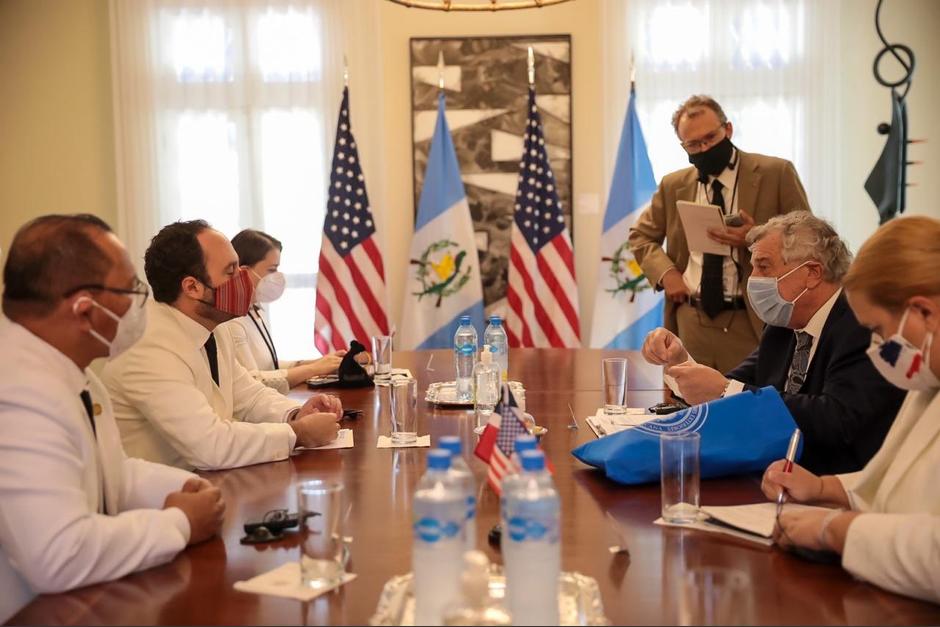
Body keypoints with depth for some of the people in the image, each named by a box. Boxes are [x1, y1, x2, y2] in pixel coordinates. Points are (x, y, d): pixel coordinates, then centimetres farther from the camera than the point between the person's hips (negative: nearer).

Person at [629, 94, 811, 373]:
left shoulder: (776, 173, -2)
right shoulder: (673, 186, 10)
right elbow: (640, 236, 20)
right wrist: (665, 272, 1)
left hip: (754, 321, -3)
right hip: (690, 321, 3)